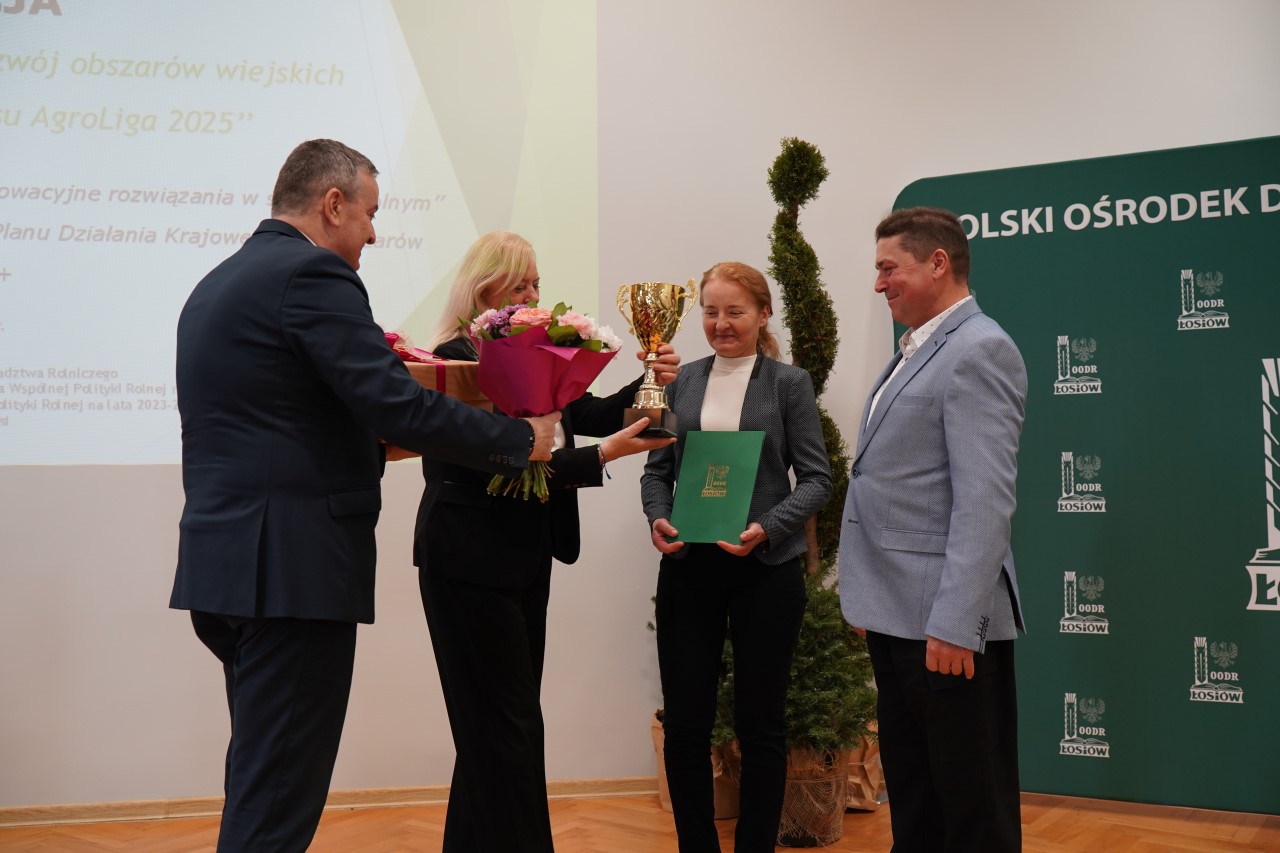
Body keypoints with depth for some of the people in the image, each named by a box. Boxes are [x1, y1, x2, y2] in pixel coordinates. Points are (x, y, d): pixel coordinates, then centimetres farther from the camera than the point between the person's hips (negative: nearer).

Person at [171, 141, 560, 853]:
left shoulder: (219, 282, 18)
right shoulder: (312, 274, -12)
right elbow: (400, 405, -19)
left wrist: (374, 438, 23)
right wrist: (521, 439, -7)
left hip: (223, 559, 10)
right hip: (293, 564, -10)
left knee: (261, 779, 20)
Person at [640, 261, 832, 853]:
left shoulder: (789, 383, 1)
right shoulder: (684, 382, 10)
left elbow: (816, 477, -2)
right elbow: (657, 468, 12)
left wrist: (767, 527, -18)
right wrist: (658, 518, -8)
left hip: (765, 568, -2)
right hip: (688, 566, 3)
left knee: (759, 724, 7)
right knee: (684, 722, 4)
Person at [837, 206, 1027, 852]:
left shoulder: (977, 349, -13)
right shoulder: (915, 352, 17)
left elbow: (985, 500, -21)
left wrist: (954, 622, -24)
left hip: (944, 619, -9)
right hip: (899, 613, 9)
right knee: (910, 793, 18)